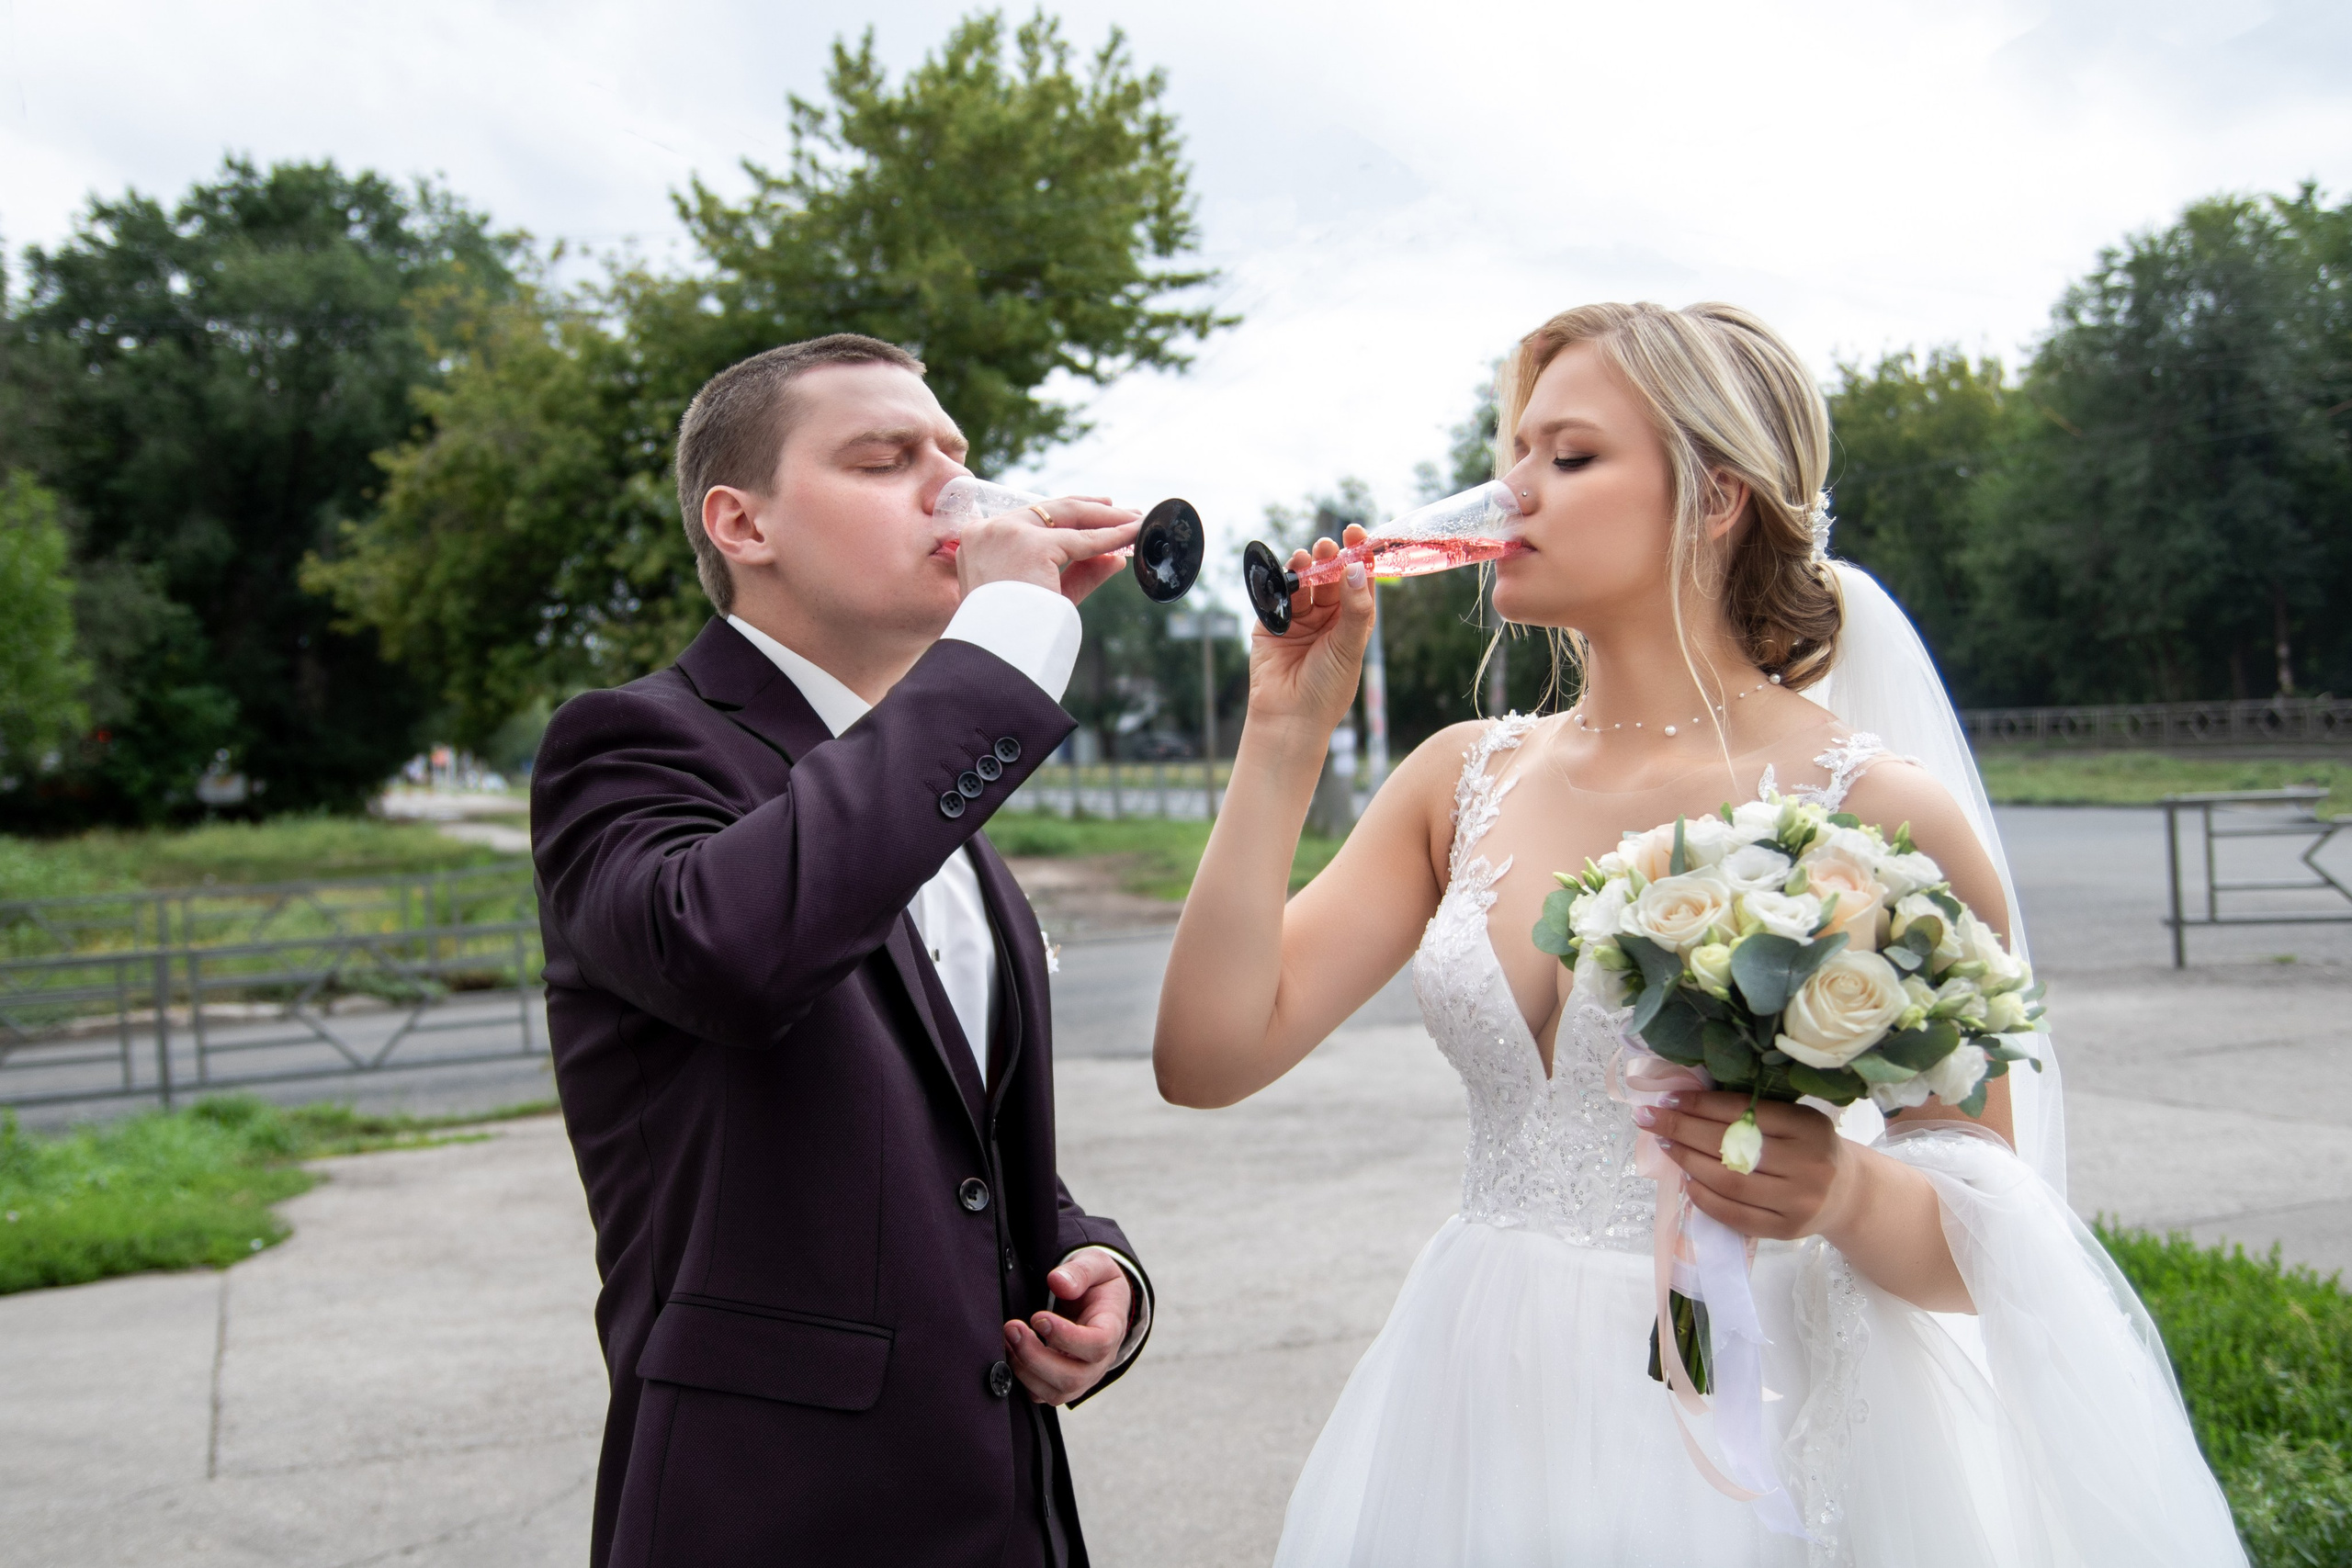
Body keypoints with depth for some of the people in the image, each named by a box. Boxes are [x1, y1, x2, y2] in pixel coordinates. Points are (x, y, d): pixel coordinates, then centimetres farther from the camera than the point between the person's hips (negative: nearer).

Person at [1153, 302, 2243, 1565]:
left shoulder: (1879, 815, -13)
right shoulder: (1466, 778, 1)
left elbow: (1983, 1253, -7)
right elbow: (1209, 1055, -7)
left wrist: (1843, 1190, -28)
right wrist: (1283, 731, -8)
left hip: (1739, 1448, -4)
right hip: (1480, 1426, 5)